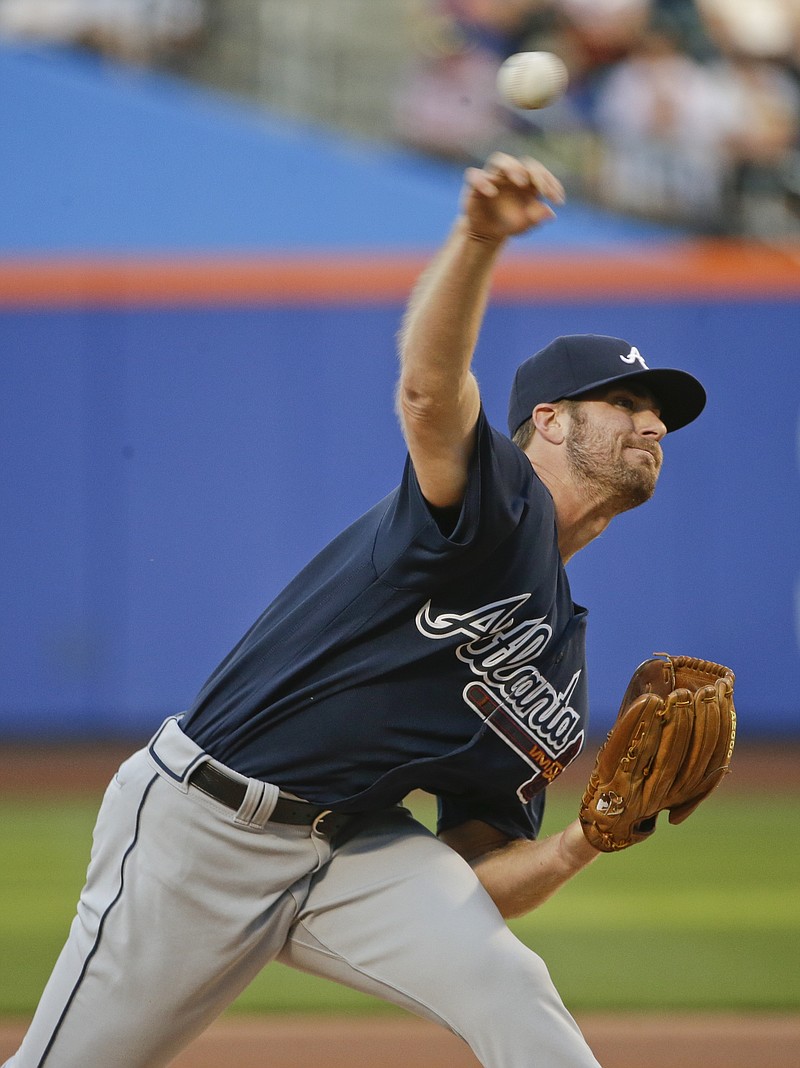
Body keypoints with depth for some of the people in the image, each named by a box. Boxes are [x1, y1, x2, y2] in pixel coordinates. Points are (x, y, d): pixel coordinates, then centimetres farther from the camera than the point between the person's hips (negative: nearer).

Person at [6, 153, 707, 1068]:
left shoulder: (558, 663, 12)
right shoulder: (499, 499, -9)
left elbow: (469, 885, 11)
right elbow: (428, 386, -33)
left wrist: (579, 844, -9)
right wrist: (478, 238, -51)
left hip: (357, 849, 7)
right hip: (198, 825, -7)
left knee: (508, 990, -19)